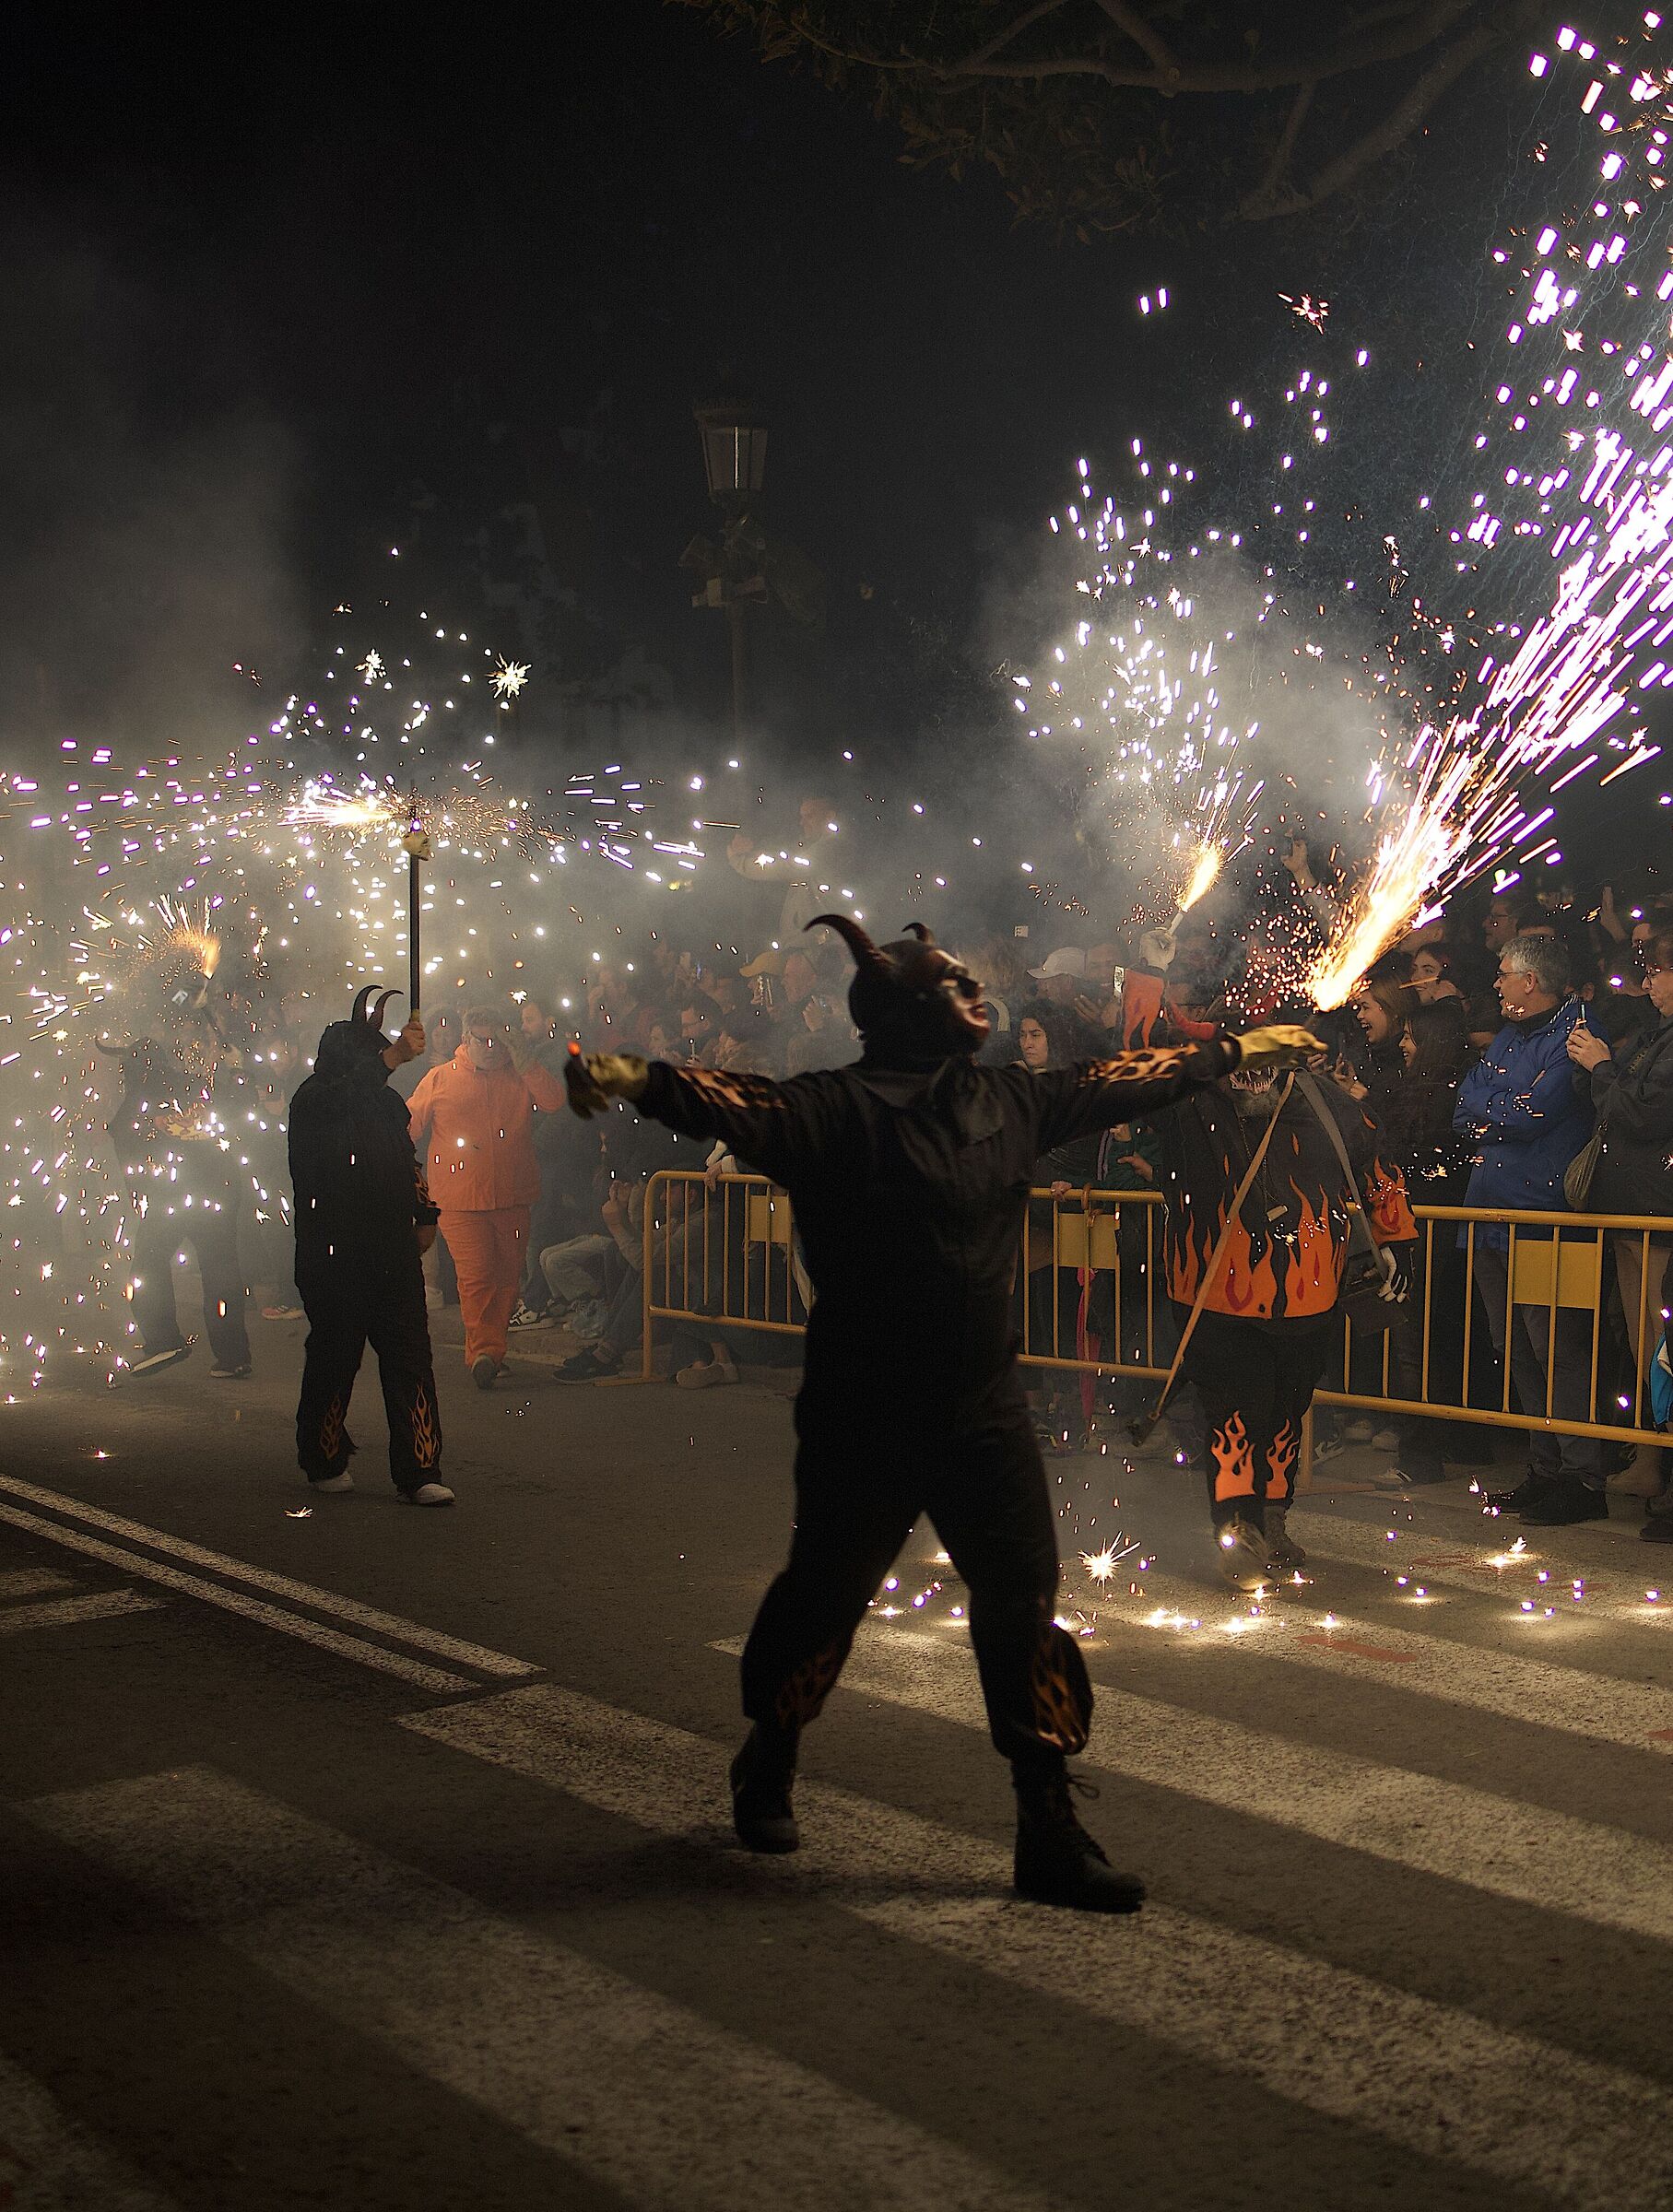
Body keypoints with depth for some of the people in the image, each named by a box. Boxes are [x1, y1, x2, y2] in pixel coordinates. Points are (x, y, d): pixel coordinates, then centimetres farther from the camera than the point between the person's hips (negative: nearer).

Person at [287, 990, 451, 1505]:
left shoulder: (388, 1102, 16)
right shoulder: (313, 1102, -4)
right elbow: (342, 1095, -29)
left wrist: (423, 1216, 20)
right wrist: (394, 1056, -37)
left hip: (393, 1252, 5)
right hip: (332, 1255, -5)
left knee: (410, 1356, -2)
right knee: (334, 1357, 4)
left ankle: (419, 1473, -1)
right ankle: (324, 1463, 23)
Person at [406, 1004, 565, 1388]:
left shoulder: (520, 1076, 10)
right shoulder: (440, 1079, 6)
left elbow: (555, 1101, -6)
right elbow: (410, 1127, 9)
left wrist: (524, 1060, -9)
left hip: (513, 1198, 3)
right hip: (460, 1199, -3)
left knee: (507, 1276, 8)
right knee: (476, 1276, -12)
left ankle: (491, 1349, 19)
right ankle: (484, 1351, -9)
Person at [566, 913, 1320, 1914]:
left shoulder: (1012, 1100, 6)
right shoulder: (838, 1109, -15)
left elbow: (1119, 1080, 20)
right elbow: (743, 1105, -33)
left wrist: (1233, 1051, 30)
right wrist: (642, 1081, -53)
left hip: (986, 1410, 5)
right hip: (863, 1419, -5)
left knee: (1025, 1605, 3)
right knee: (824, 1601, 12)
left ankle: (1050, 1832, 14)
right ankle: (767, 1769, 39)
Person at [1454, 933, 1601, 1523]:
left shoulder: (1573, 1031, -8)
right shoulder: (1507, 1036, 19)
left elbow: (1533, 1114, -17)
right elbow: (1463, 1110, 12)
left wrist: (1487, 1111, 0)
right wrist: (1508, 1113, -6)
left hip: (1543, 1217, -9)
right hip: (1492, 1210, 9)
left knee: (1557, 1351, -8)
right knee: (1516, 1352, 11)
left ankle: (1585, 1479, -3)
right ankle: (1544, 1469, 19)